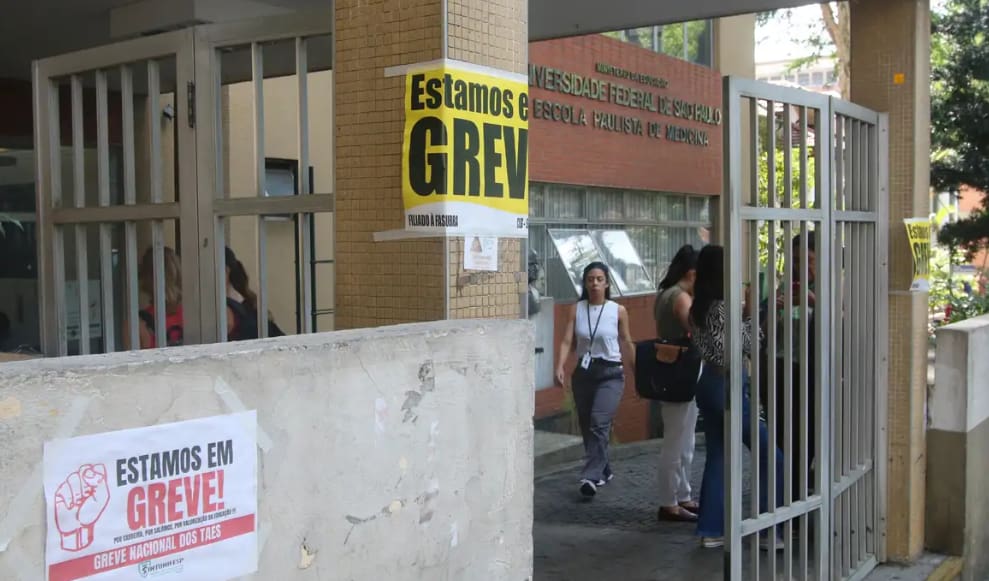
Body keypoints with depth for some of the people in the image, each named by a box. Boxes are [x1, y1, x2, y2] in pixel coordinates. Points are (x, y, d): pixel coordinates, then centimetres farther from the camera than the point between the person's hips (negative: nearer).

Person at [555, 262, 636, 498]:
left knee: (599, 423, -17)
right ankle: (604, 471, 30)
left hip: (610, 374, -3)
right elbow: (567, 341, -5)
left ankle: (591, 477, -17)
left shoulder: (618, 311, -3)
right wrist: (560, 367, -20)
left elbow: (626, 343, 6)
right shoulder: (576, 310, 2)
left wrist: (637, 372, 10)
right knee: (586, 425, 11)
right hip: (583, 372, 3)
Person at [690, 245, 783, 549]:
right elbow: (748, 347, -13)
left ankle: (711, 530, 15)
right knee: (770, 455, 3)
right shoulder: (724, 307, -18)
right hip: (729, 385, -8)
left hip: (708, 384, 9)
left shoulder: (698, 307, 7)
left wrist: (740, 315, 6)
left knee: (717, 456, 13)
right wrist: (750, 315, -4)